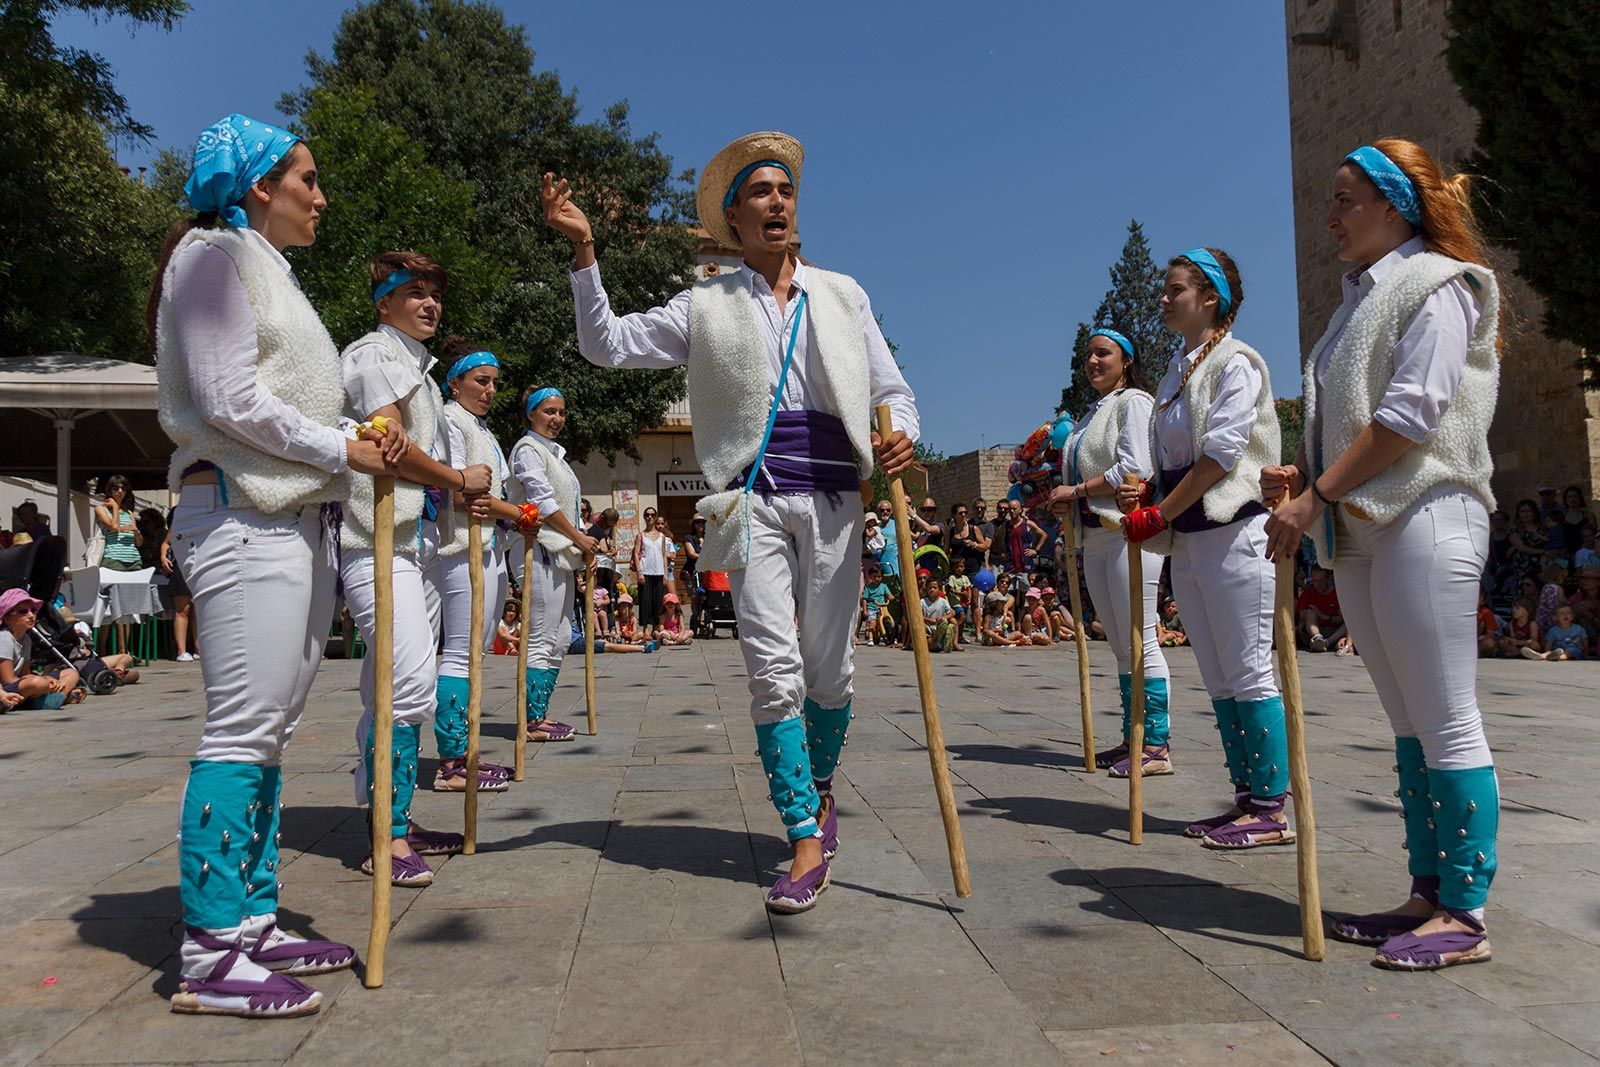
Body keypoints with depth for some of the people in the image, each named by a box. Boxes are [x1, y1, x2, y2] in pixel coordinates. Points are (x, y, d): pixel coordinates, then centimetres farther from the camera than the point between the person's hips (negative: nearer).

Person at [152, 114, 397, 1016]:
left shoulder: (270, 270, 24)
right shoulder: (214, 255, -2)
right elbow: (227, 400, -13)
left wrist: (368, 445, 6)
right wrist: (345, 450, -9)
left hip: (298, 517, 9)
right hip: (241, 512, -9)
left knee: (272, 729, 8)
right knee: (244, 727, -11)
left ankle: (254, 923, 15)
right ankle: (209, 954, -4)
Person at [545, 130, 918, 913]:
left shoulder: (842, 294, 16)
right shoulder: (707, 306, 11)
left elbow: (891, 389, 15)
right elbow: (607, 344, 5)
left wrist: (901, 434, -7)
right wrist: (584, 251, -5)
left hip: (833, 501, 2)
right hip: (754, 502, -1)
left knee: (829, 669, 6)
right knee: (774, 669, -9)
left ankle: (821, 788, 33)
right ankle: (807, 844, -1)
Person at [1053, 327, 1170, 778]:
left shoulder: (1133, 401, -4)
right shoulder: (1092, 413, 23)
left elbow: (1134, 469, -16)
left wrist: (1076, 491, -11)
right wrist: (1067, 502, 8)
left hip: (1129, 533, -9)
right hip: (1094, 537, 9)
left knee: (1140, 642, -9)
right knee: (1121, 646, 10)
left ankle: (1156, 745, -6)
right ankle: (1132, 739, 16)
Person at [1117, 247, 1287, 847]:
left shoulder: (1235, 363, -6)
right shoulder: (1176, 372, 18)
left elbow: (1220, 453, -16)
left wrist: (1158, 513, -15)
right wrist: (1141, 497, 0)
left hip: (1233, 532, -9)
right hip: (1188, 540, 9)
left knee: (1248, 672, -5)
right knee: (1218, 678, 10)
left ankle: (1271, 811, 2)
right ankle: (1246, 797, 19)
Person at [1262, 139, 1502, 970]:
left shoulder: (1436, 286, -4)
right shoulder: (1363, 296, 21)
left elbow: (1411, 414, -16)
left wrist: (1317, 496, -17)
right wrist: (1301, 477, 2)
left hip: (1424, 519, -9)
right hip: (1358, 531, 9)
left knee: (1446, 722, -5)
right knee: (1409, 724, 11)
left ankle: (1465, 916, 2)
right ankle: (1428, 893, 18)